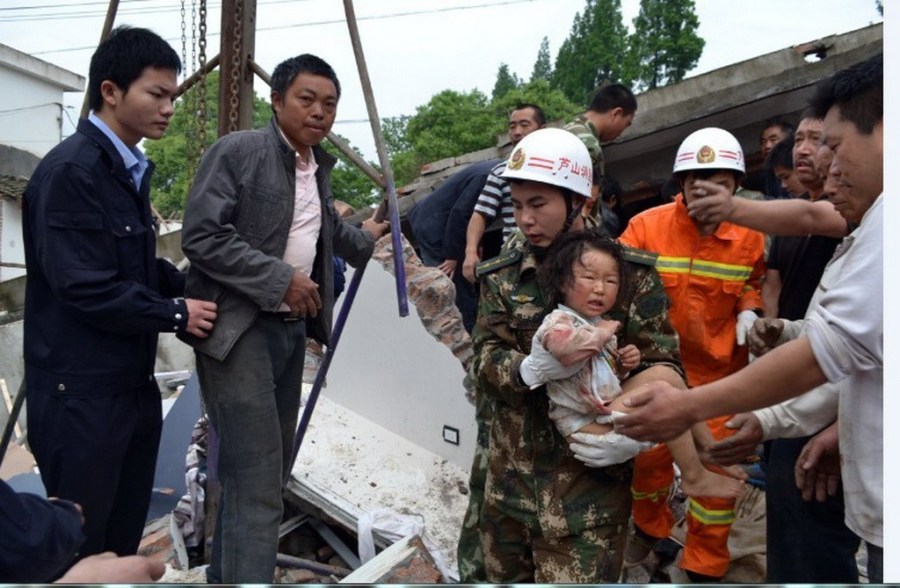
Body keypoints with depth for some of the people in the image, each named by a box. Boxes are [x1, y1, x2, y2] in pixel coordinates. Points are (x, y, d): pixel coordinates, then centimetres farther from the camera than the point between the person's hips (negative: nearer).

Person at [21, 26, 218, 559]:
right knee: (78, 544, 8)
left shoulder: (130, 170, 11)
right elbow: (85, 287, -22)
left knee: (125, 535, 18)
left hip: (135, 384, 9)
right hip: (81, 393, -9)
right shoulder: (70, 171, -18)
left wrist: (194, 290, 2)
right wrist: (176, 314, -13)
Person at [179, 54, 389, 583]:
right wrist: (282, 280, -18)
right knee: (256, 481, -11)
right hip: (239, 329, -8)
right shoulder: (237, 151, -9)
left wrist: (363, 239, 43)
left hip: (292, 327, 8)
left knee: (271, 473, 14)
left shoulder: (318, 166, 15)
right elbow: (202, 236, -18)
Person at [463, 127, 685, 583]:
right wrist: (529, 370, -26)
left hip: (589, 481, -3)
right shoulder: (502, 272, 3)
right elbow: (484, 358, -4)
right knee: (499, 575, 21)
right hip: (505, 475, 4)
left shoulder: (631, 272, -5)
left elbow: (663, 366, -4)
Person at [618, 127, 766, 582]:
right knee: (648, 454, 13)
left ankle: (706, 565, 29)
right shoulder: (646, 225, -15)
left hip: (721, 370, 1)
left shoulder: (749, 236, -7)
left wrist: (749, 309, -8)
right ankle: (650, 529, 45)